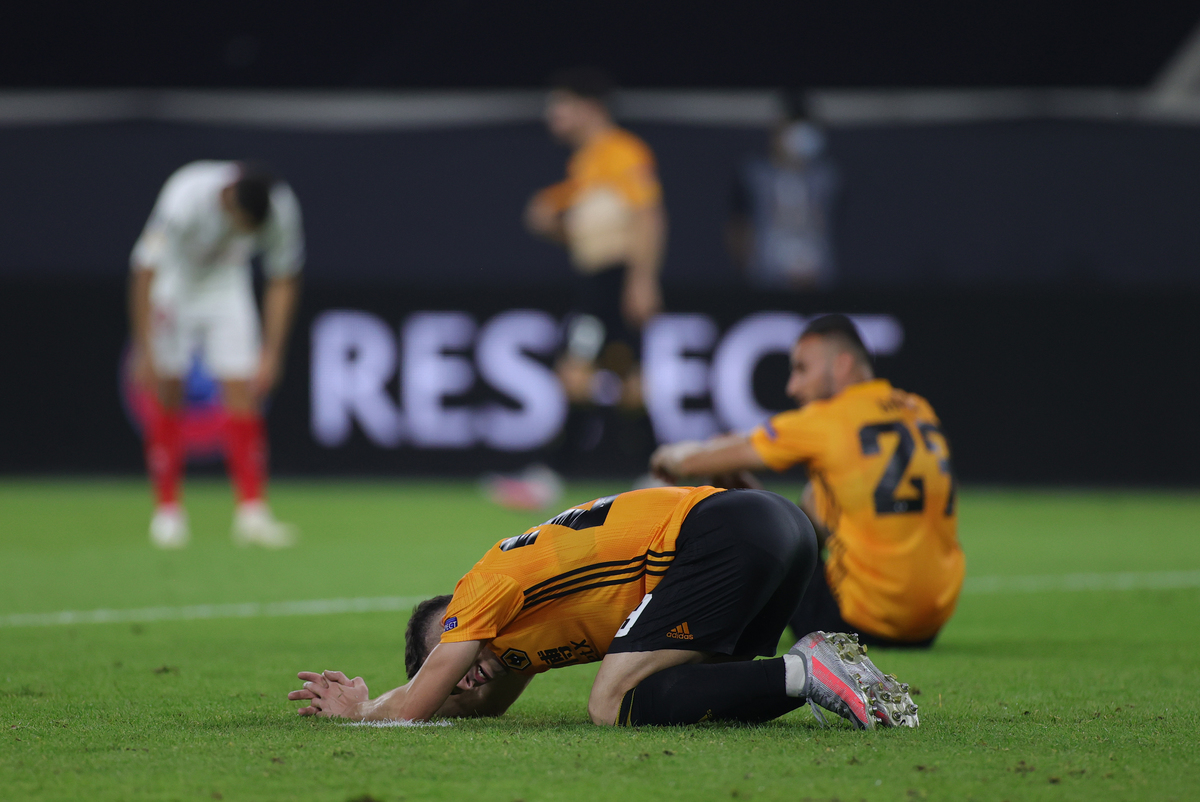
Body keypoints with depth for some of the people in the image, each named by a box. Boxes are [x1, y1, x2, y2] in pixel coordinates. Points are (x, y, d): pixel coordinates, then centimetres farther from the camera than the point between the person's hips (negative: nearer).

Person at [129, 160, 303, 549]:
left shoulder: (280, 208, -25)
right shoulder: (185, 200, -36)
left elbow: (284, 282, -9)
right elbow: (145, 273, -30)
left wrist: (271, 354, -13)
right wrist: (145, 352, -32)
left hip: (226, 283, 2)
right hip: (173, 283, -2)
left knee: (242, 390, -10)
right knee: (167, 391, -6)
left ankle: (252, 512, -12)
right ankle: (167, 512, 3)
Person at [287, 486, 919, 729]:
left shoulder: (485, 587, 6)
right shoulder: (522, 621, 31)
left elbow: (409, 710, 6)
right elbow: (486, 706, 41)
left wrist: (358, 712, 27)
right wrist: (356, 700, 36)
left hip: (719, 534, -9)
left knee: (616, 705, -11)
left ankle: (802, 673, -20)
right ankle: (830, 670, -3)